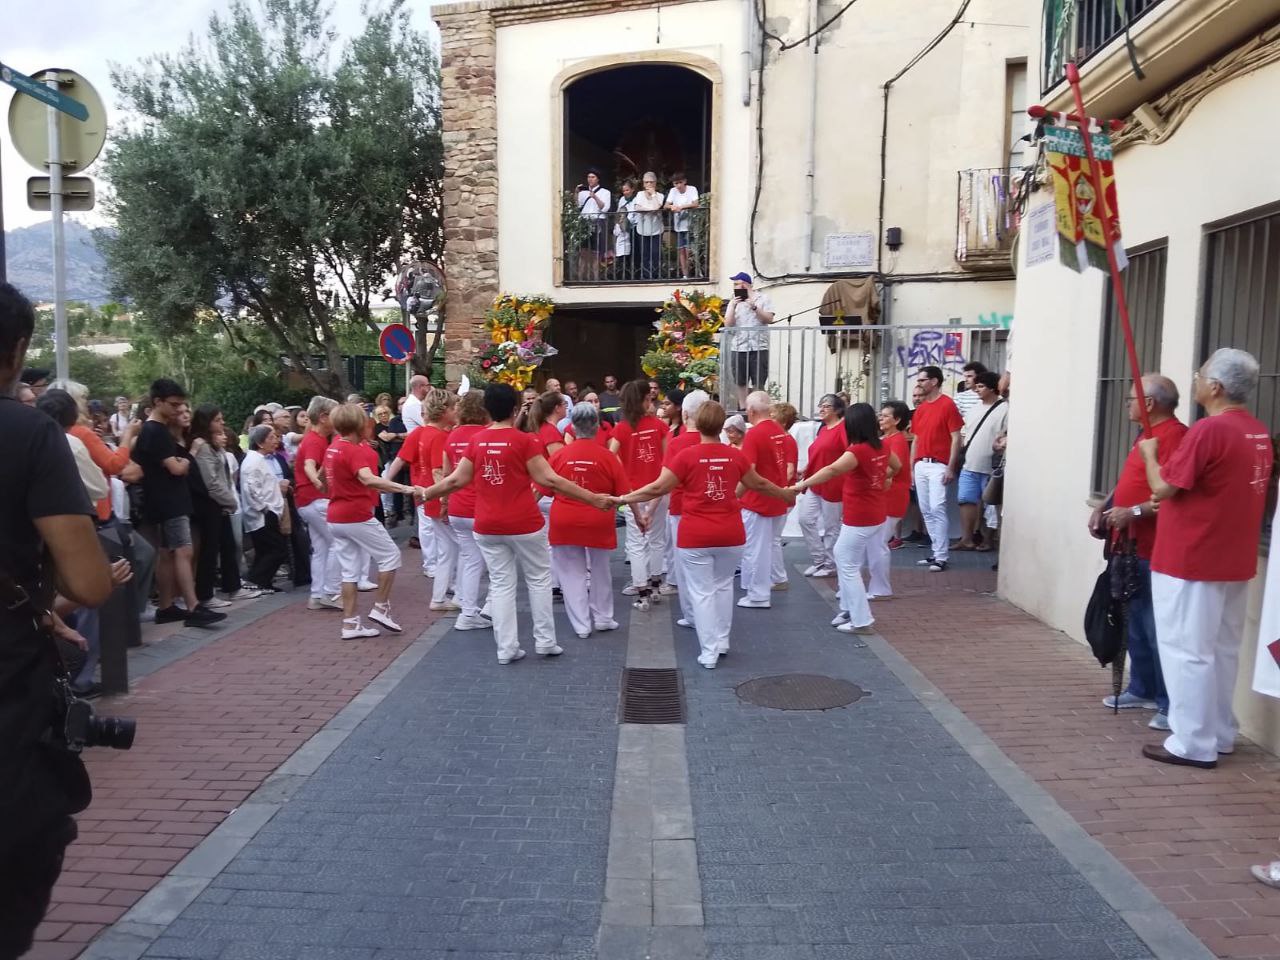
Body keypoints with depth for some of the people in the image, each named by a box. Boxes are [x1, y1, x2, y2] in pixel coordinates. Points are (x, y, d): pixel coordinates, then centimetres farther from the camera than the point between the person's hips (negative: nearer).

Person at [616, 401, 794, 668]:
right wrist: (787, 495, 32)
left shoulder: (686, 456, -10)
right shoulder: (736, 456, 0)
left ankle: (709, 652, 8)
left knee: (702, 591, 6)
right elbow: (759, 484, 14)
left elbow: (658, 488, -8)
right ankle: (722, 641, 29)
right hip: (731, 534, 3)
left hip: (695, 536, -3)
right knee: (723, 585, 21)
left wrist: (622, 499, 1)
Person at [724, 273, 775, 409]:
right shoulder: (733, 302, 13)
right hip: (739, 348, 3)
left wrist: (754, 307, -14)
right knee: (741, 383, 5)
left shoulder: (762, 299, 6)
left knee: (758, 384, -4)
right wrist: (733, 307, -9)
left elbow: (769, 319, -4)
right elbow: (728, 324, 3)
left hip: (759, 348, -3)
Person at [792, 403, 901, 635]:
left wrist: (803, 484, -43)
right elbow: (897, 466, 25)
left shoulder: (858, 451, -21)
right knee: (843, 556, 21)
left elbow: (832, 470, -39)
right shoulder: (882, 447, 3)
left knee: (848, 567, 2)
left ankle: (861, 621, 5)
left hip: (859, 519, -8)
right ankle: (849, 609, 27)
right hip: (876, 516, 8)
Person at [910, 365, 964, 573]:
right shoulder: (920, 408, 14)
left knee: (937, 509, -11)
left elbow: (956, 438, -9)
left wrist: (950, 468, -15)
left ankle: (942, 556, -7)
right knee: (926, 511, 9)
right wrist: (911, 468, 13)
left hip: (939, 465, -7)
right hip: (921, 465, 7)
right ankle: (936, 551, 17)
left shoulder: (948, 404, -6)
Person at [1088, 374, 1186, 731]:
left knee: (1156, 627, -7)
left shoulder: (1174, 436, -15)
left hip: (1152, 551, -10)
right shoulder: (1149, 434, 18)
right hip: (1132, 547, 10)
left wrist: (1134, 512, -24)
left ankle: (1172, 705, 1)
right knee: (1136, 623, 17)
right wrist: (1105, 506, 15)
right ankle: (1142, 690, 28)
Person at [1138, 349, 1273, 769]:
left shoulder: (1210, 429, -20)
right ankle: (1220, 734, 27)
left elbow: (1163, 487, -16)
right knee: (1222, 650, 17)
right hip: (1234, 561, 9)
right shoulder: (1258, 433, 8)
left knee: (1188, 652, 0)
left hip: (1190, 562, -9)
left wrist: (1149, 453, 2)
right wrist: (1177, 496, 19)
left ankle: (1194, 744, 6)